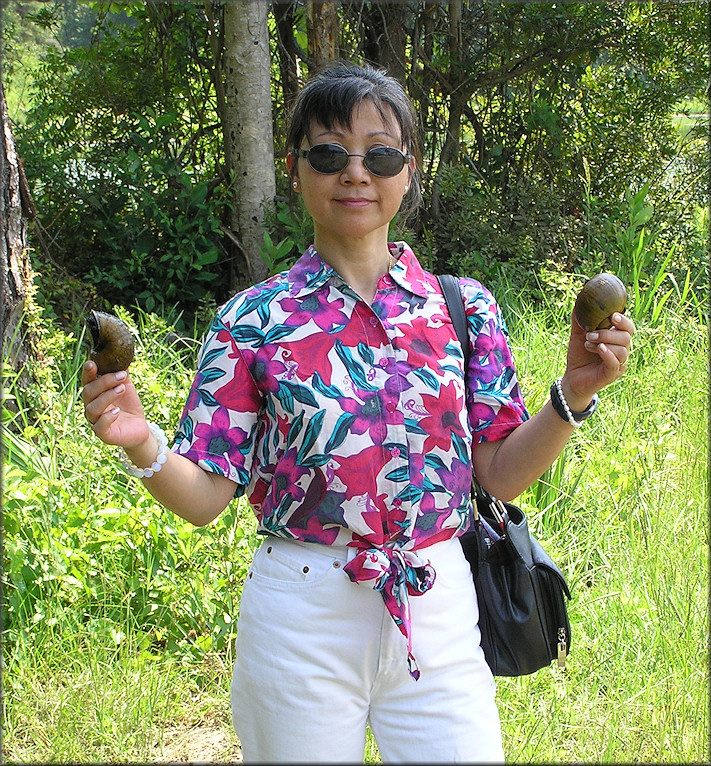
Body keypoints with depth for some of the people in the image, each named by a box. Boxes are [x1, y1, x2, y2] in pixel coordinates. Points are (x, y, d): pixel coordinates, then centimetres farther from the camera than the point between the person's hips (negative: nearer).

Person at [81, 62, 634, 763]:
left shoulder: (464, 307, 1)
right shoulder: (251, 320, -4)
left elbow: (501, 475, 1)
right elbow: (205, 498, -5)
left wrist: (573, 395, -13)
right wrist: (142, 446, -23)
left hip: (438, 612, 1)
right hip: (300, 619, -1)